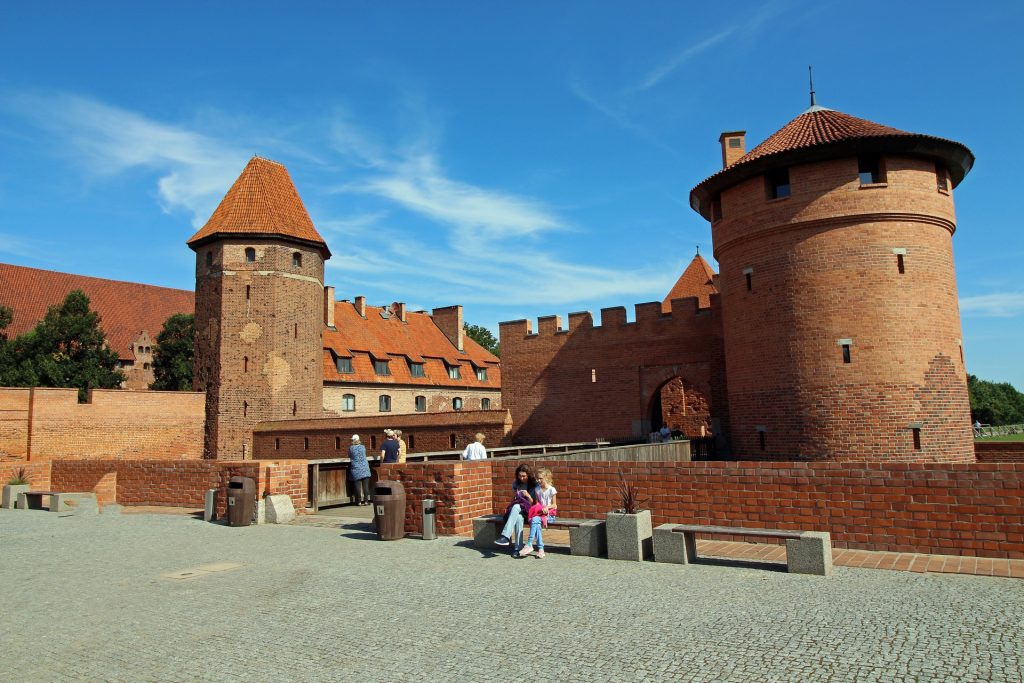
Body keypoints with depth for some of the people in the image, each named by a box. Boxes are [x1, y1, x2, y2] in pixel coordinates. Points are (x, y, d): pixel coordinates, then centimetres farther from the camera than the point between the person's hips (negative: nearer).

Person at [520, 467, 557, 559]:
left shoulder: (551, 490, -3)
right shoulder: (537, 489, 11)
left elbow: (554, 505, -1)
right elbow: (537, 502, 12)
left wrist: (547, 507, -19)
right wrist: (539, 508, -9)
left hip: (550, 514, -4)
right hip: (539, 512, 4)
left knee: (535, 520, -32)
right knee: (536, 523, -31)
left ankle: (529, 545, -33)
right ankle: (540, 548, -32)